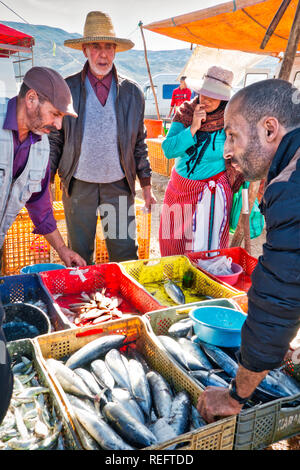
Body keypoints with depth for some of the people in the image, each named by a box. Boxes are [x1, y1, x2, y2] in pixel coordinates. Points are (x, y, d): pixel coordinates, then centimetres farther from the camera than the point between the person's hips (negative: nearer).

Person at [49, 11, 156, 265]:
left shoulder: (132, 92, 4)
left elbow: (139, 143, 8)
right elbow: (54, 141, 4)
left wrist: (146, 185, 7)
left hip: (119, 186, 1)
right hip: (78, 186, 0)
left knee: (125, 254, 5)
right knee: (79, 256, 10)